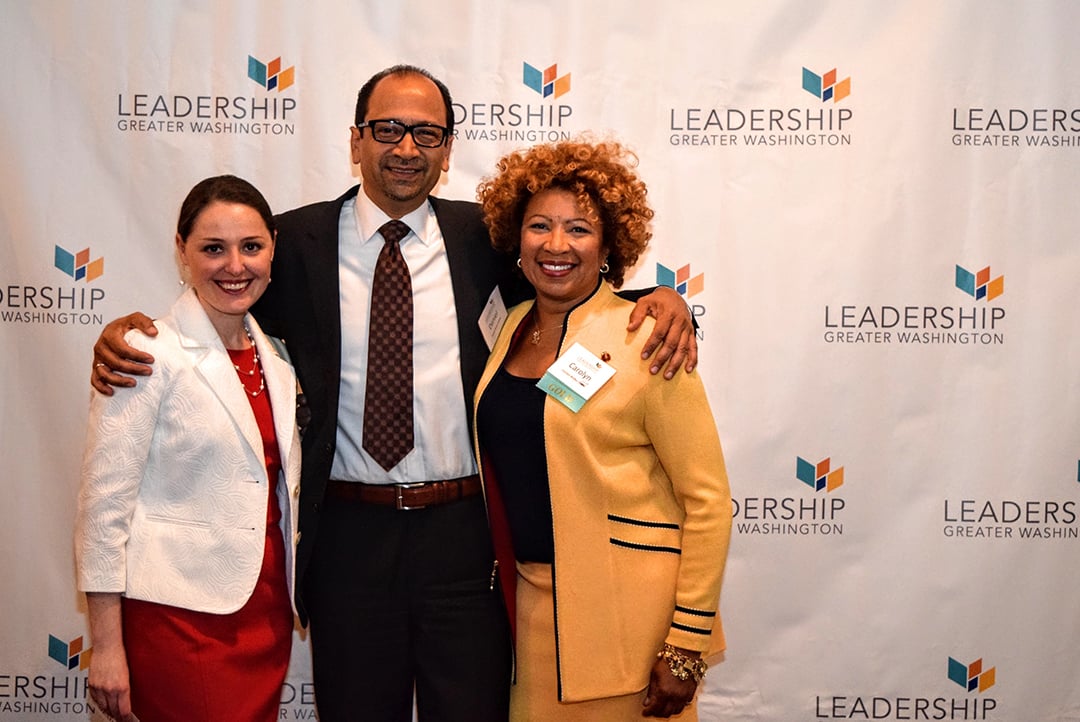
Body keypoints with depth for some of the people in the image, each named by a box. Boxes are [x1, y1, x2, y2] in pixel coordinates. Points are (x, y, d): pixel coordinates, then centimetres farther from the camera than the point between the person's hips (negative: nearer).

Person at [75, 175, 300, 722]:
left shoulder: (274, 358, 8)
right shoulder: (148, 357, -10)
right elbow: (103, 503, -11)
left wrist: (296, 596, 14)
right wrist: (107, 647, -12)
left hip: (267, 609, 6)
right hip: (179, 611, -6)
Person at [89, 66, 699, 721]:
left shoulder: (480, 235, 3)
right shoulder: (298, 240, 1)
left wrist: (661, 298, -8)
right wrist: (127, 332, -9)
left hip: (465, 534, 0)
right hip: (349, 537, 0)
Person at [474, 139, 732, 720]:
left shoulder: (643, 339, -12)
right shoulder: (511, 329, 5)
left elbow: (707, 499, -12)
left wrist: (686, 643, -14)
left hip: (627, 606, -5)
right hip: (530, 601, 5)